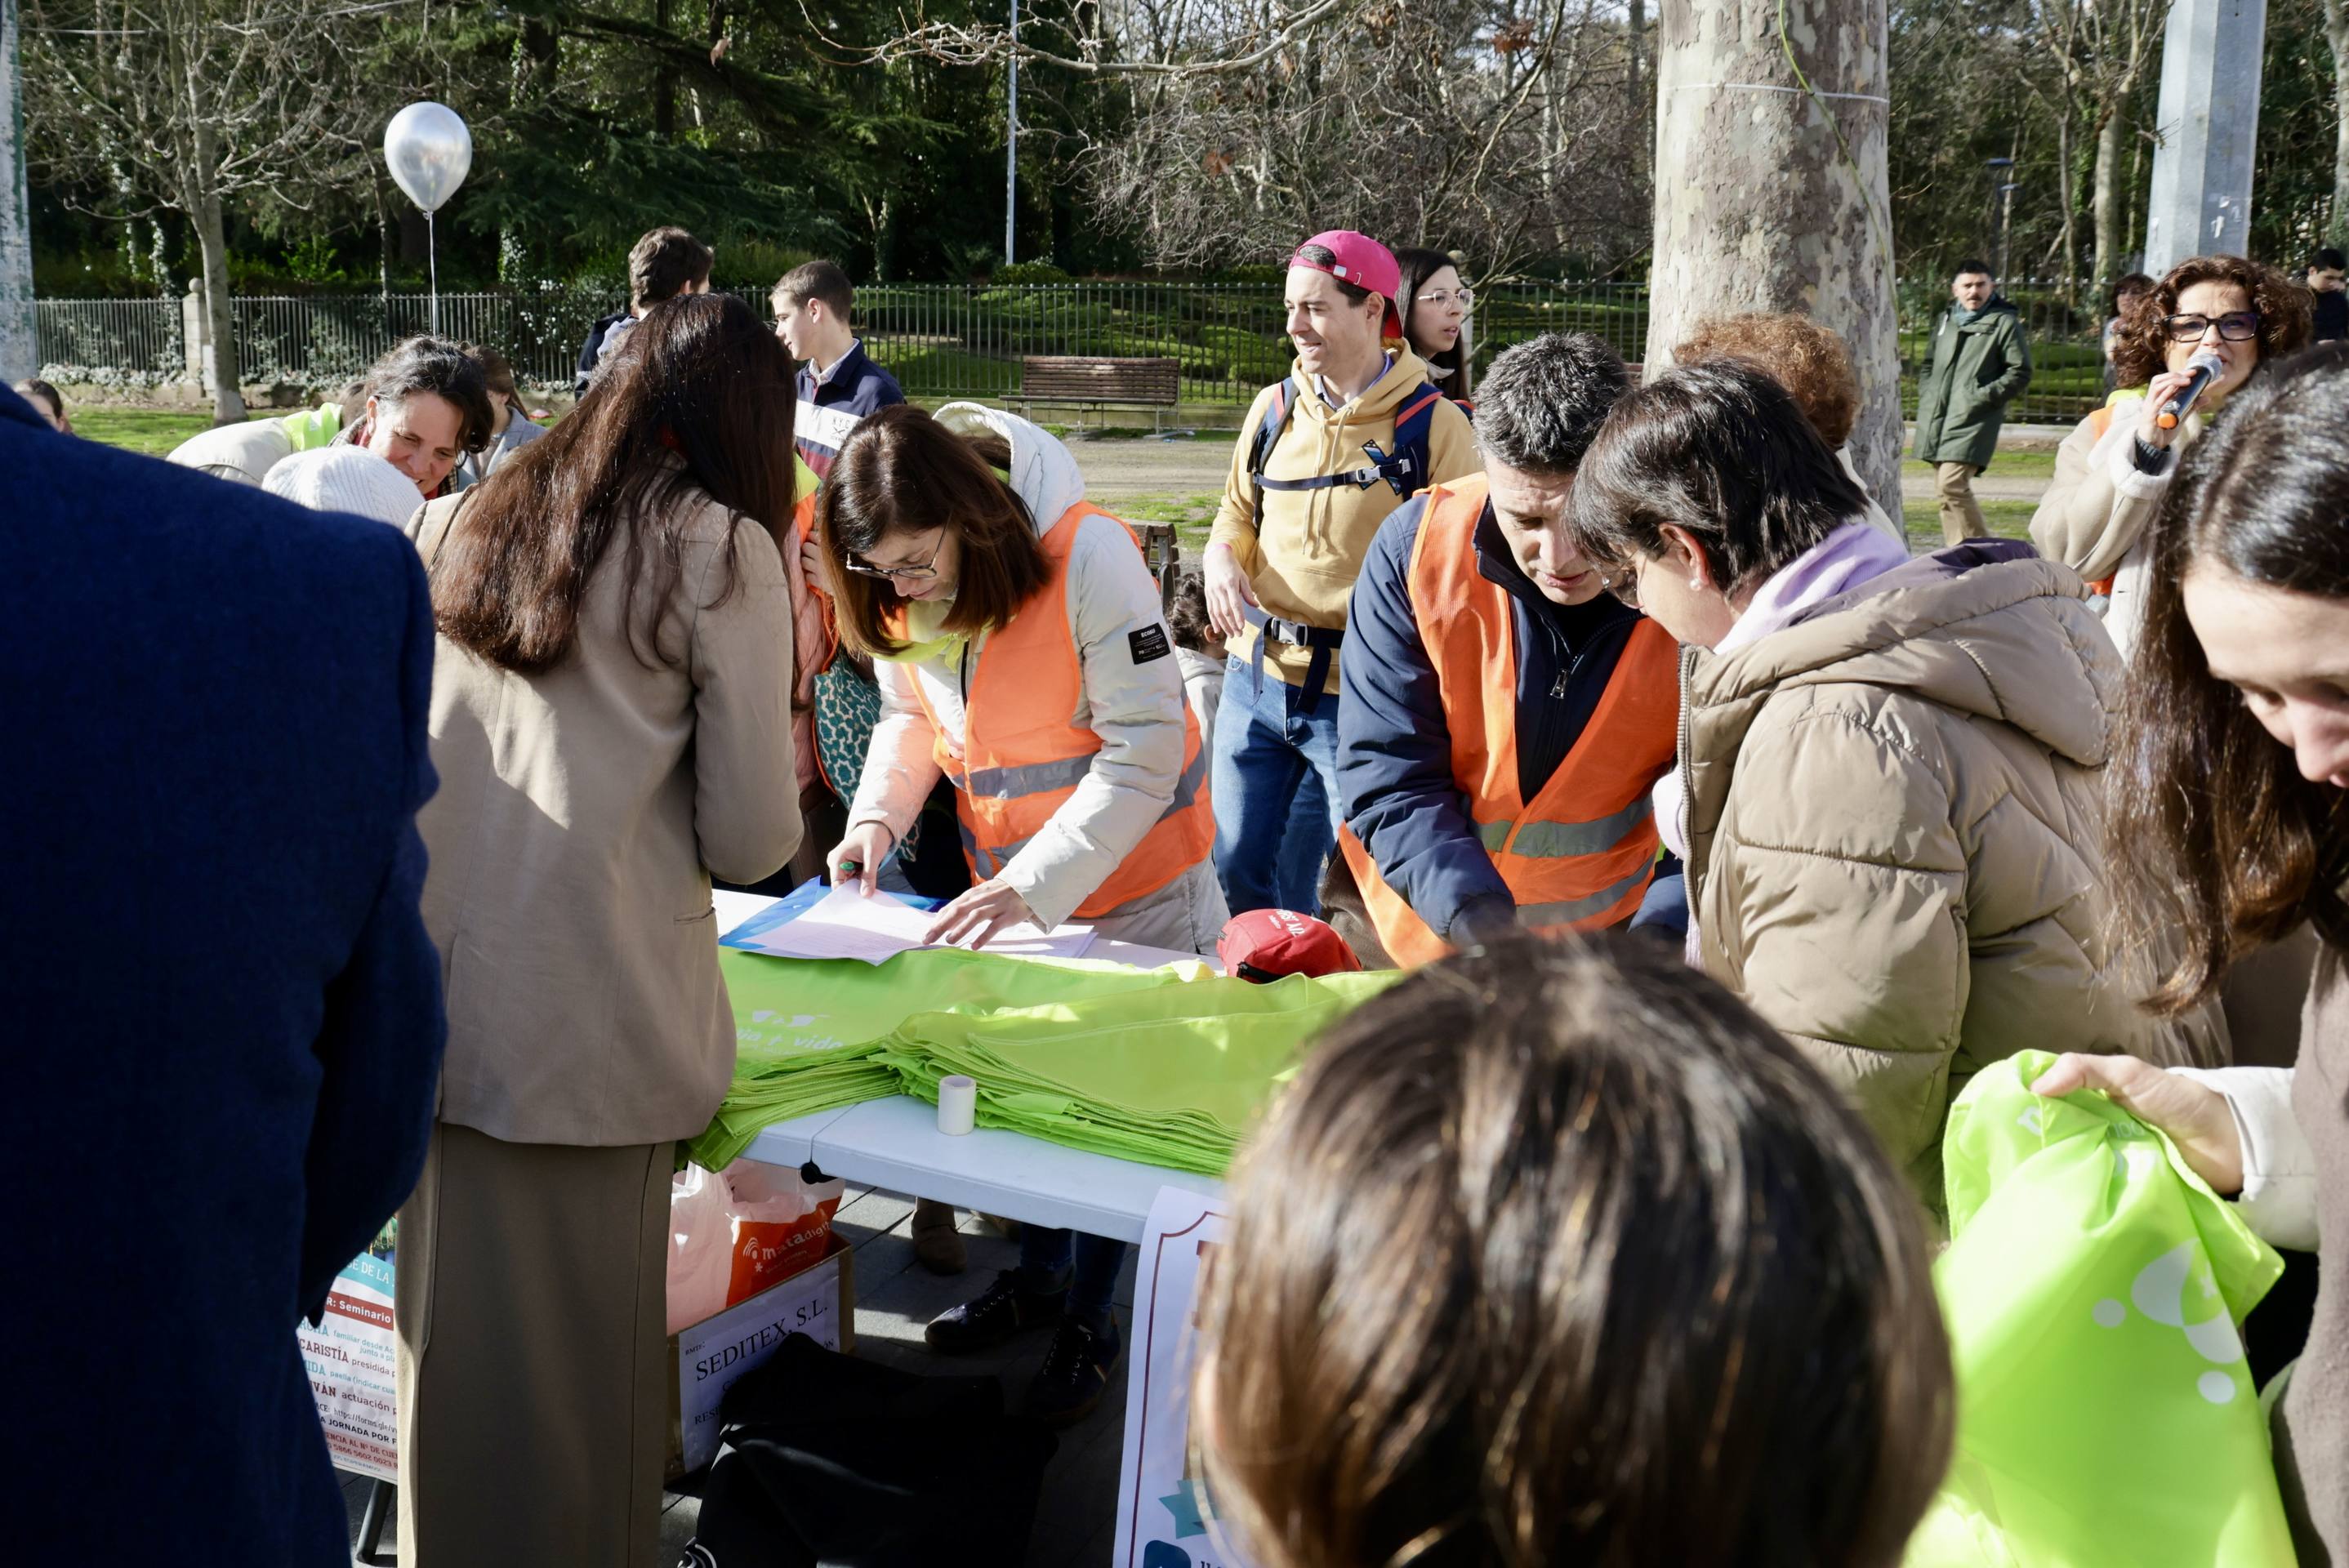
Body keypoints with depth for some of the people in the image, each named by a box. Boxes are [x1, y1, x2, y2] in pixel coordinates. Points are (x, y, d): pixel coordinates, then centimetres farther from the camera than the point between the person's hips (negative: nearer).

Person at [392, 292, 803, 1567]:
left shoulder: (457, 523, 12)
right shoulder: (722, 552, -3)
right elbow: (752, 836, -3)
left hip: (435, 984, 5)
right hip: (589, 1014, -5)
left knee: (456, 1326, 16)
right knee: (586, 1342, 8)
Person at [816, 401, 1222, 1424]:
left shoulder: (1085, 555, -28)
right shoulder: (896, 593, -8)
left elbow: (1146, 747, -27)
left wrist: (1037, 883, -32)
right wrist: (877, 817, -11)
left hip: (1134, 878, -5)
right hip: (1007, 879, 6)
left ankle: (1091, 1320, 21)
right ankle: (1040, 1270, 37)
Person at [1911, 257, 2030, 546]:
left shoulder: (2004, 322, -1)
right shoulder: (1945, 321, 19)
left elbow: (2020, 372, -4)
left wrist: (1984, 396, -13)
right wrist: (1926, 395, 14)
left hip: (1973, 420, -7)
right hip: (1937, 420, 7)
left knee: (1951, 484, -21)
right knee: (1945, 491, 8)